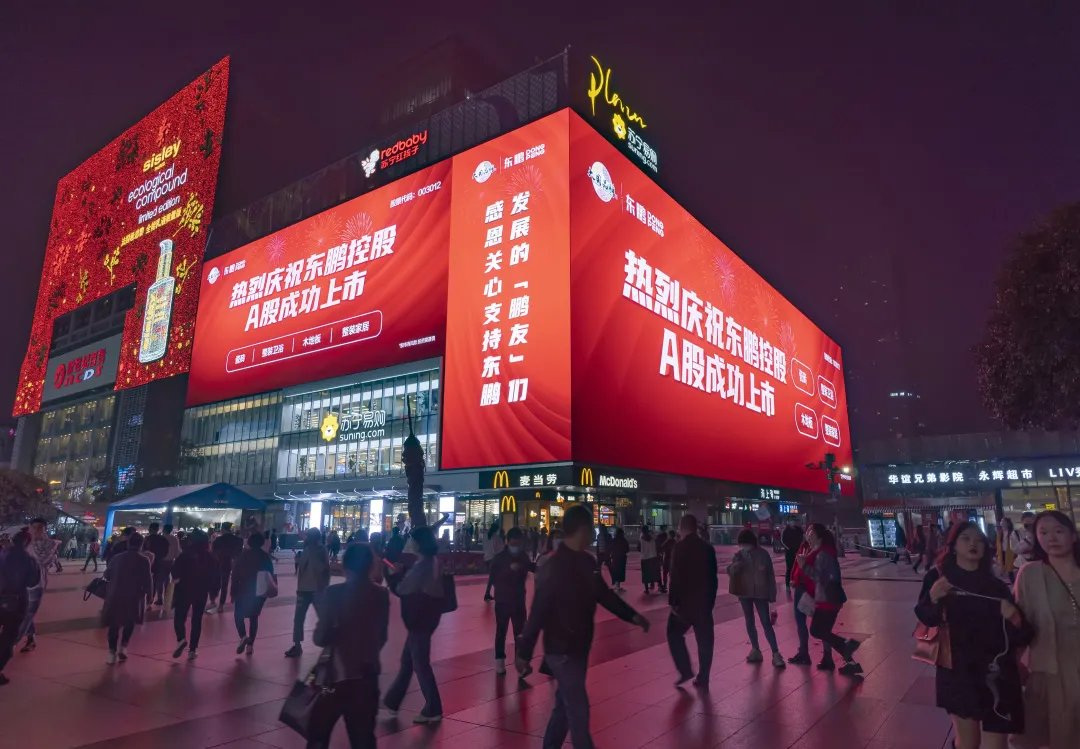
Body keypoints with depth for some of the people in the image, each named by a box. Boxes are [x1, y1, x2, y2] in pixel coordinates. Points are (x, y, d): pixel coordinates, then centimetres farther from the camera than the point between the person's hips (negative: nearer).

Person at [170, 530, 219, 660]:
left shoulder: (185, 555, -10)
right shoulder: (211, 558, -2)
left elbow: (174, 571, -14)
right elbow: (216, 577, -2)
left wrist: (177, 578, 8)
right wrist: (213, 593, 7)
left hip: (184, 590, -2)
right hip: (201, 593, 2)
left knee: (179, 617, 11)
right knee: (197, 620, 11)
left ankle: (181, 639, -14)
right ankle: (193, 649, 10)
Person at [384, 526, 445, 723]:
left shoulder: (422, 565, -22)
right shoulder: (431, 562, 7)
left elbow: (402, 590, -14)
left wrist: (395, 575, 1)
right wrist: (403, 572, 6)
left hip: (420, 619, -10)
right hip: (425, 616, 10)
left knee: (420, 664, 1)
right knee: (407, 661, 20)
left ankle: (433, 710, 10)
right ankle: (392, 702, 33)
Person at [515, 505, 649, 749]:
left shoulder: (587, 562, 2)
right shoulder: (554, 567, -23)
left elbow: (604, 594, 14)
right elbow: (538, 612, -22)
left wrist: (633, 615, 12)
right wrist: (524, 653, -19)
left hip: (580, 646, 8)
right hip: (561, 650, -8)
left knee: (566, 704, 19)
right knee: (578, 708, 0)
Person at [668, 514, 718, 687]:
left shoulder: (680, 547, -13)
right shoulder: (708, 547, 6)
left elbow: (676, 577, -17)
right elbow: (713, 576, 10)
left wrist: (673, 602, -12)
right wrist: (711, 600, 17)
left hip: (685, 601, -5)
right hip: (705, 601, 5)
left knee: (674, 634, 12)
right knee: (704, 640, 10)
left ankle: (685, 671, 5)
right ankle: (703, 679, 14)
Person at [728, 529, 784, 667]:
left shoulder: (763, 554, -8)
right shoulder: (739, 555, -2)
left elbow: (770, 575, -3)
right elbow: (730, 572, -7)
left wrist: (772, 595, -4)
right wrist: (736, 565, -29)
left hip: (760, 593, -3)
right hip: (744, 593, 3)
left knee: (766, 623, -5)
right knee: (749, 622, 12)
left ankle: (776, 654, -1)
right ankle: (755, 650, 24)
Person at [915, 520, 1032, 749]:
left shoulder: (996, 585, 6)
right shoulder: (938, 577, -1)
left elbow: (1022, 637, 3)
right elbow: (925, 619, -12)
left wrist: (1015, 620, -18)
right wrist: (933, 598, -31)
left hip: (995, 674, 2)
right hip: (957, 672, -1)